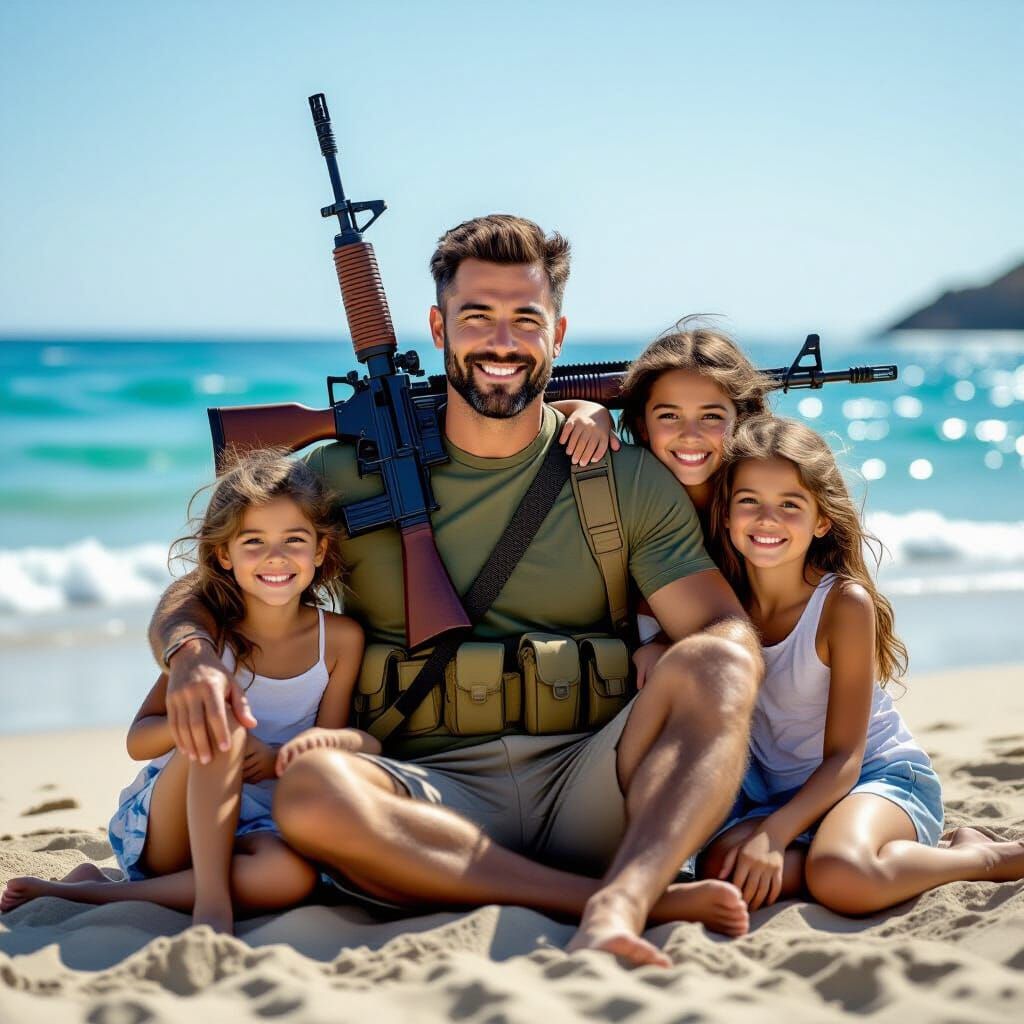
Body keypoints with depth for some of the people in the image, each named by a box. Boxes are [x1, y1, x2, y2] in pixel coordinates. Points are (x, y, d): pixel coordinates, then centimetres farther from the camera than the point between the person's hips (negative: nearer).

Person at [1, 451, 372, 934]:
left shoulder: (340, 638, -2)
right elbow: (138, 740, -5)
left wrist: (278, 759, -24)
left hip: (254, 826, 2)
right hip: (166, 822, -2)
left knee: (294, 874, -36)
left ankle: (92, 893, -26)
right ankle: (210, 898, -32)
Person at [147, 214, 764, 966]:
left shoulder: (626, 479, 9)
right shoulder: (353, 475, 8)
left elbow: (729, 631, -1)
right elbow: (196, 594, 9)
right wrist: (191, 651, -15)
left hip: (587, 786, 1)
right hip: (437, 803, 0)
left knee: (715, 665, -25)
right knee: (309, 791, -33)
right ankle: (651, 901, -30)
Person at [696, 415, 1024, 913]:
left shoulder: (845, 602, -17)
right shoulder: (721, 596, -6)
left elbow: (844, 758, -17)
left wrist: (774, 833, -31)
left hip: (881, 775, -4)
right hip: (778, 792, 5)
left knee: (841, 876, -37)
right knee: (724, 867, -28)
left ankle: (984, 857, -7)